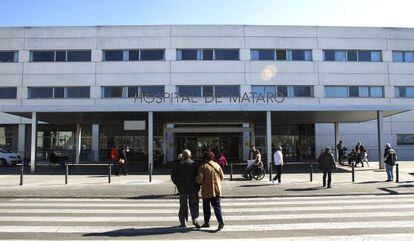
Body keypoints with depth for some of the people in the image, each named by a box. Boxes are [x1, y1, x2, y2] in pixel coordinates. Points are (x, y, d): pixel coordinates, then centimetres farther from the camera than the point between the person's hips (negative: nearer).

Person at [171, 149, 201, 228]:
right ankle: (195, 219, -2)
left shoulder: (178, 165, -2)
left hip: (183, 189, 0)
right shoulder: (194, 164, -2)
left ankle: (183, 222, 11)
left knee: (183, 206, 9)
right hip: (194, 189, 0)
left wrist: (178, 185, 8)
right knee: (194, 205, 10)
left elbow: (173, 176, -2)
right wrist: (198, 187, 6)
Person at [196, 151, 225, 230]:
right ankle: (220, 221, -10)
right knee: (217, 206, 5)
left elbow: (199, 179, -15)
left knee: (206, 206, 12)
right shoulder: (217, 165, 3)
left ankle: (207, 222, 20)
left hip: (206, 190, -3)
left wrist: (201, 182, 7)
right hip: (217, 189, 3)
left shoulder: (203, 166, -11)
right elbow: (222, 176, 9)